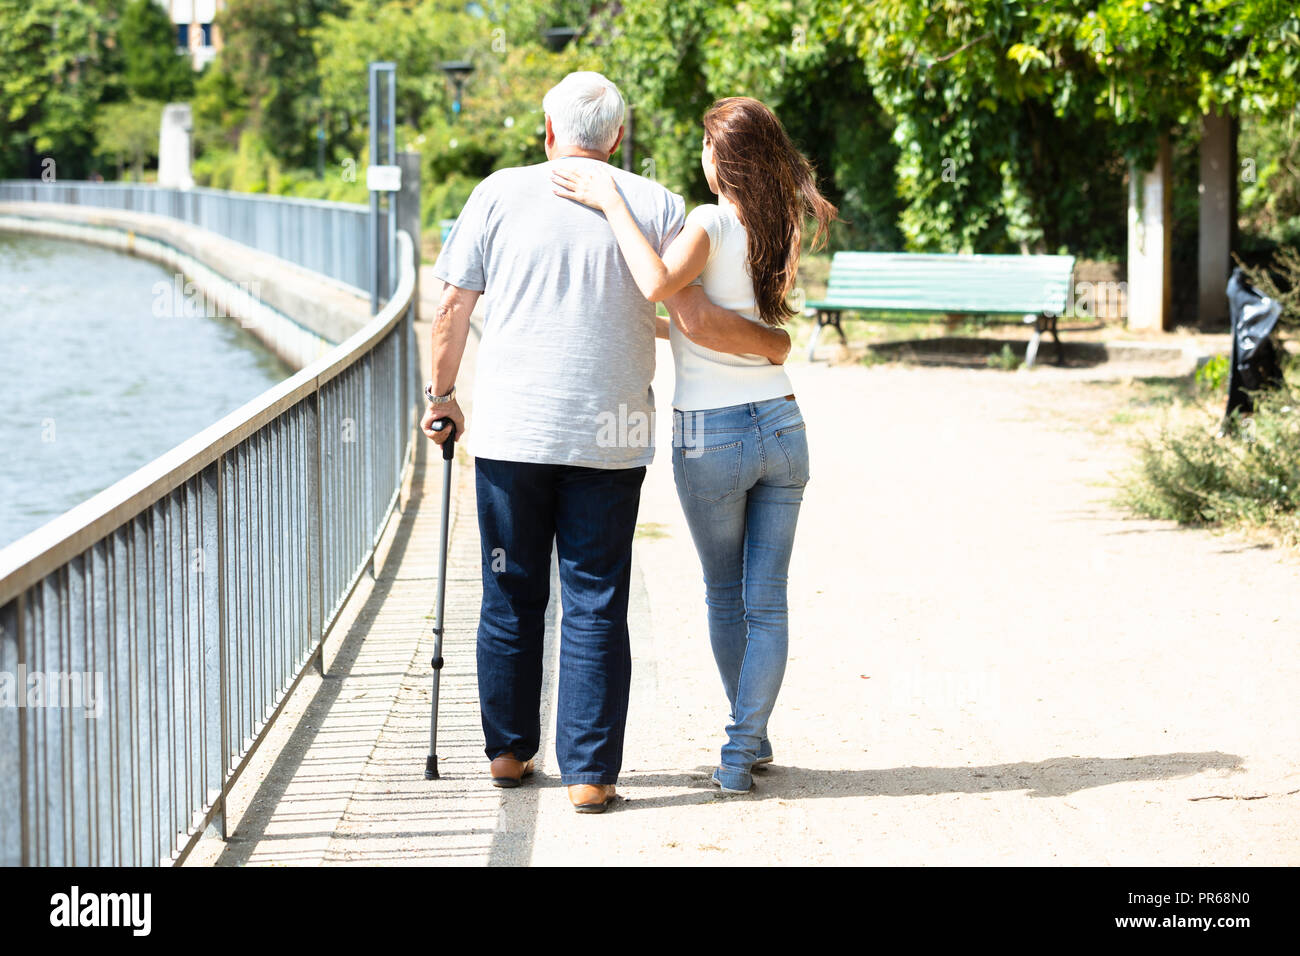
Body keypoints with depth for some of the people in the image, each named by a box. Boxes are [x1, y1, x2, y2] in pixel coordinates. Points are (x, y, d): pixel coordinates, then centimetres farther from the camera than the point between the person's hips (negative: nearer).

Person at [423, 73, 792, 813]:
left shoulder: (500, 194, 2)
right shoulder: (655, 206, 0)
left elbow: (454, 309, 4)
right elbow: (698, 320, -5)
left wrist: (442, 396, 17)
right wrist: (773, 344, 12)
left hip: (512, 432, 1)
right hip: (611, 439, -1)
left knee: (512, 599, 13)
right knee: (596, 607, 4)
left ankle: (509, 751, 23)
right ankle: (590, 772, 2)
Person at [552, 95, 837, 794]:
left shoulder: (709, 227, -16)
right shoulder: (781, 233, 3)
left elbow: (658, 284, -36)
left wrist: (610, 202, -27)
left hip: (710, 436, -4)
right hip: (781, 424, 4)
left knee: (724, 596, 14)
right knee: (766, 600, 5)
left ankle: (749, 735, 26)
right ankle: (744, 746, 3)